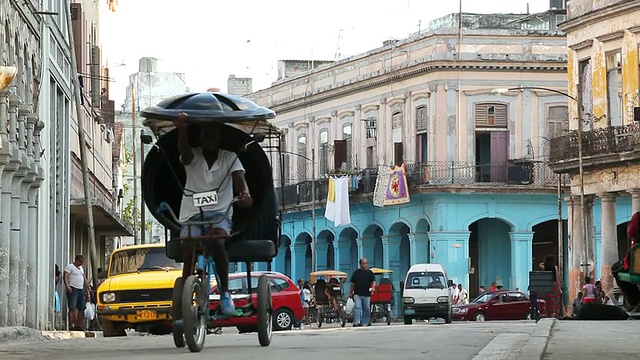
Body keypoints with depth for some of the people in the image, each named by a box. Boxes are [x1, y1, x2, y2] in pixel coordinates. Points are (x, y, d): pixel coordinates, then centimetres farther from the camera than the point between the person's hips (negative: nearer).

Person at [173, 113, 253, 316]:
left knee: (217, 241, -34)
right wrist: (182, 130, -48)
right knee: (189, 252, -25)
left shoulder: (229, 158, 4)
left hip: (220, 213, -1)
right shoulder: (193, 157, 1)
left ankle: (225, 292, -18)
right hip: (192, 214, 1)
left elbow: (239, 179, -13)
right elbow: (183, 150, -23)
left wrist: (245, 194, -39)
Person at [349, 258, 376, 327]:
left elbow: (373, 281, 1)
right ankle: (356, 322, -17)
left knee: (366, 309, 5)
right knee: (357, 307, -12)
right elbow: (352, 283, 13)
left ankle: (365, 323, 13)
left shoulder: (370, 273, 8)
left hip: (367, 294, 1)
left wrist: (373, 287, -20)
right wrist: (351, 292, 11)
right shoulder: (356, 272, 10)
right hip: (357, 294, -1)